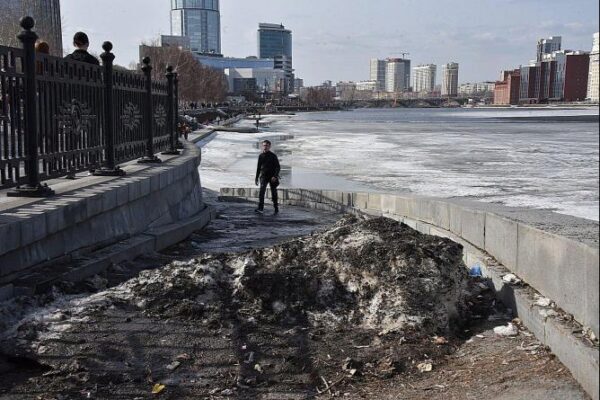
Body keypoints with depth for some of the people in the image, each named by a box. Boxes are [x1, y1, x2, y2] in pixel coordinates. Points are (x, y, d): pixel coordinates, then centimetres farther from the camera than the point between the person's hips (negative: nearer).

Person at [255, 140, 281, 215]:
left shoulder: (273, 156, -5)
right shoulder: (261, 156, 6)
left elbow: (278, 167, -8)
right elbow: (259, 167, 16)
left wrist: (275, 176, -21)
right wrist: (256, 178, 16)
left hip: (272, 177, -2)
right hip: (264, 176, 2)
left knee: (274, 193, 6)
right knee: (262, 191, -18)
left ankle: (276, 209, 23)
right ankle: (261, 209, -25)